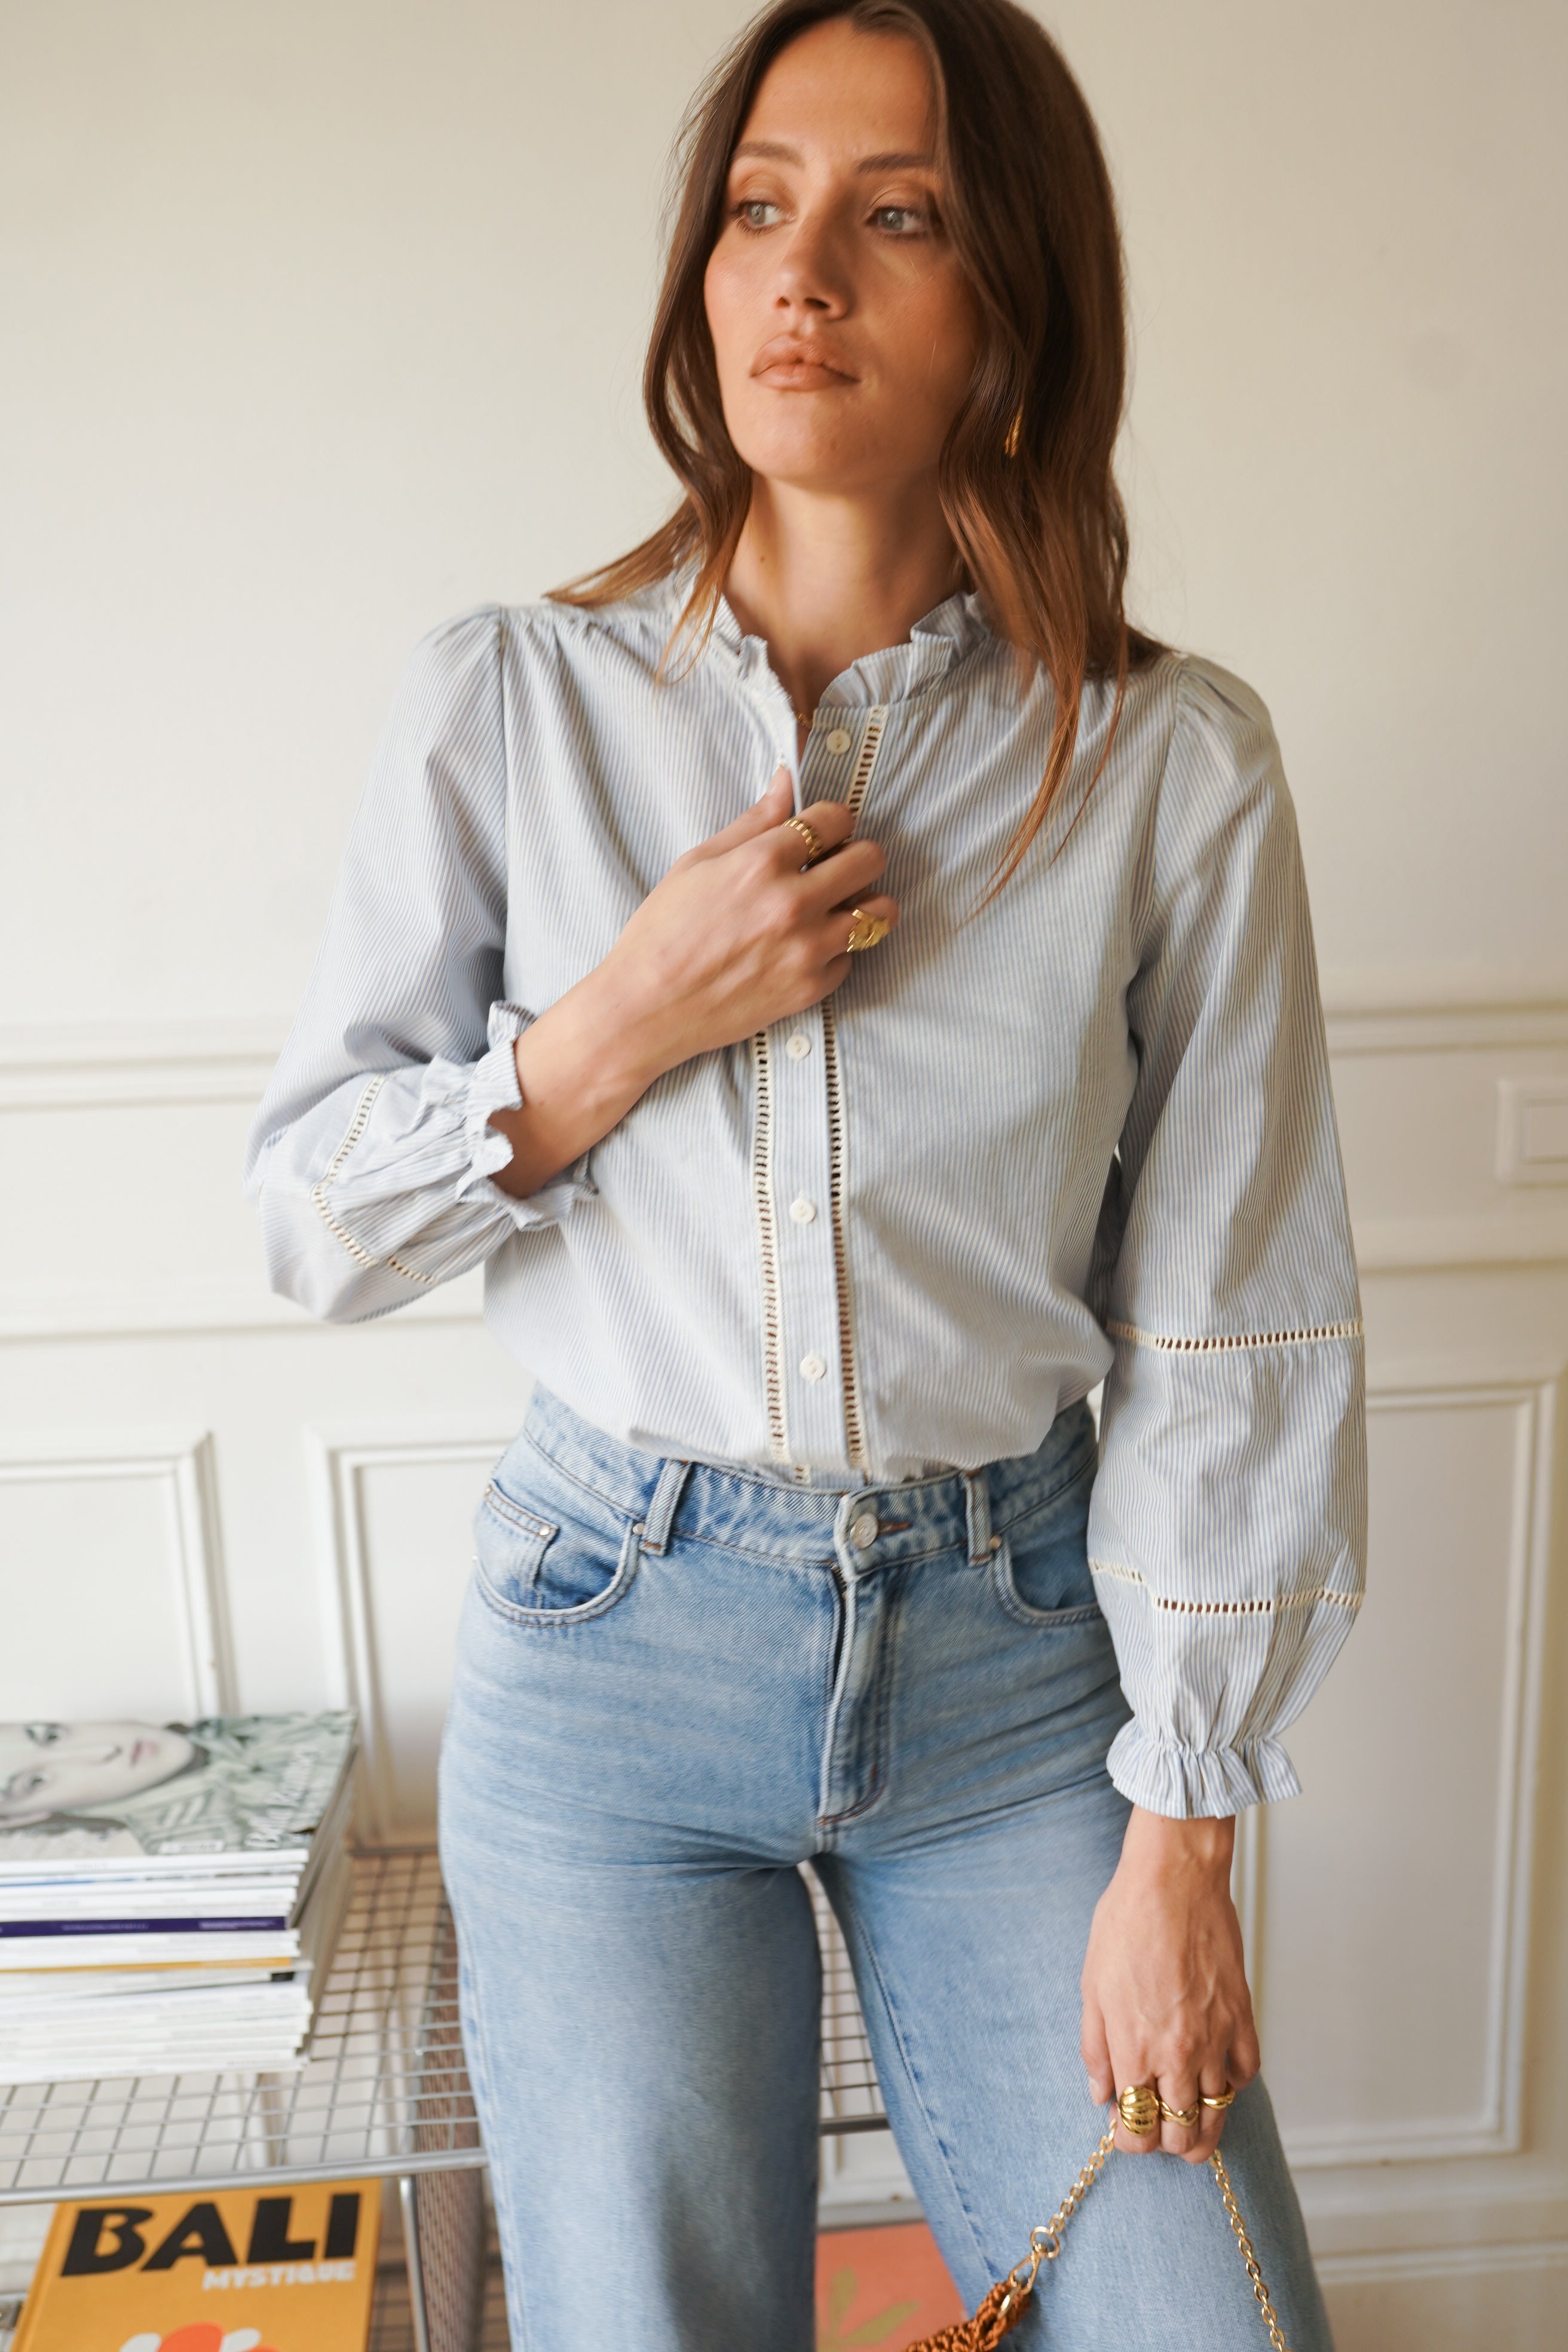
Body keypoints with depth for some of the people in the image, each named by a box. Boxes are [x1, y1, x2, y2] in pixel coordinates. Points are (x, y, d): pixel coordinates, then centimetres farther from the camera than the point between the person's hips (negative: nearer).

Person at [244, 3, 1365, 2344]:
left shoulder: (1172, 760, -7)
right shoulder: (509, 698, -5)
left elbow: (1234, 1329, -4)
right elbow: (312, 1210, -1)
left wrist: (1179, 1839, -4)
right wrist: (618, 1028, -18)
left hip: (1017, 1645, 1)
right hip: (614, 1641, 0)